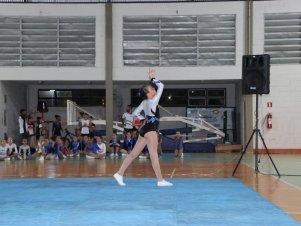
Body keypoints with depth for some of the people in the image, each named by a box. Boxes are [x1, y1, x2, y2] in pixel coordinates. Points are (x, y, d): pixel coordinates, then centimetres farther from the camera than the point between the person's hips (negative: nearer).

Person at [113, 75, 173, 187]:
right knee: (154, 155, -8)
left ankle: (119, 173, 8)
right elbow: (161, 86, -12)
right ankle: (160, 180, -5)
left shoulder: (144, 103, 9)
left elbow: (135, 113, 19)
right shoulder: (152, 102, -15)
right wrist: (152, 79, -1)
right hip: (150, 130, -9)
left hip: (145, 129, 9)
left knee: (133, 153, 8)